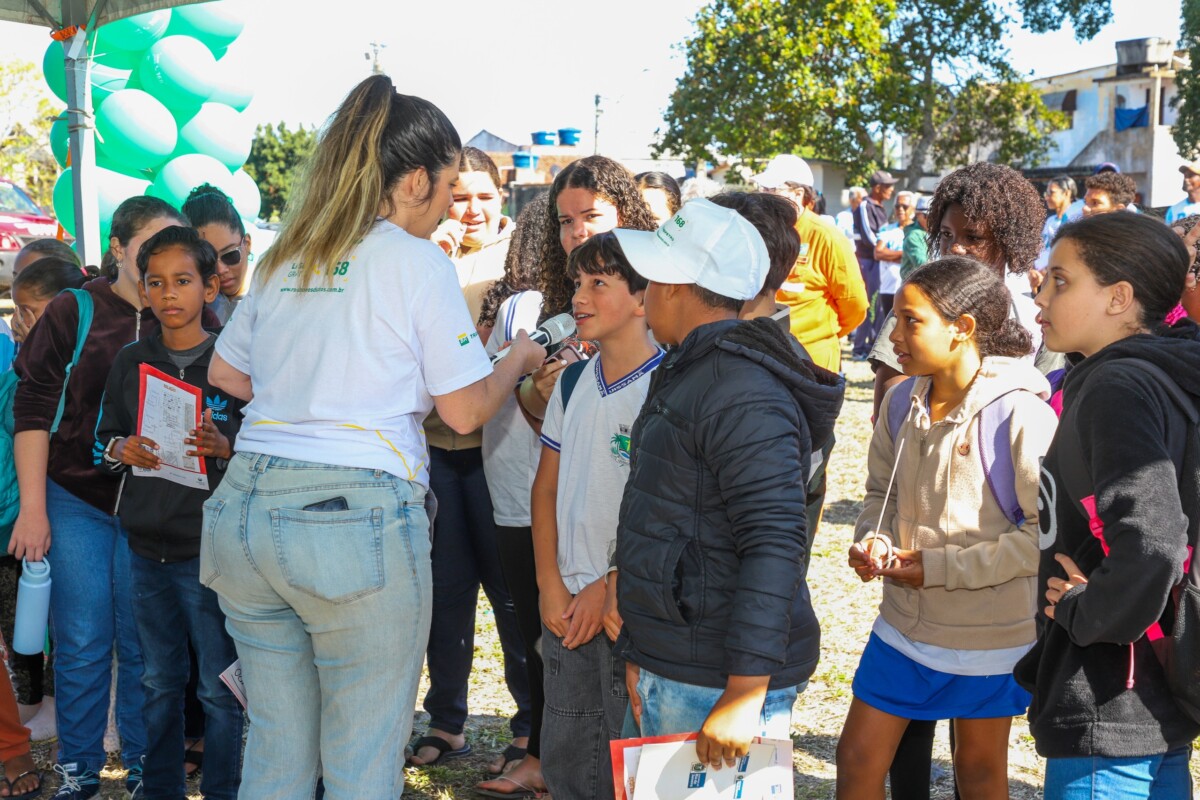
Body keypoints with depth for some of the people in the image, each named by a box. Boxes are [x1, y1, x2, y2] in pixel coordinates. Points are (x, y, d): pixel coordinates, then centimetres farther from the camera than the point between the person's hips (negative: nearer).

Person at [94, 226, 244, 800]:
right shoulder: (131, 363, 6)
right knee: (160, 681, 17)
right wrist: (122, 449, -8)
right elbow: (103, 439, 14)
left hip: (210, 551, -4)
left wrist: (226, 448, -23)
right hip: (148, 547, 4)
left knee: (219, 685, 3)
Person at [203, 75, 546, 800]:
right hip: (355, 516, -6)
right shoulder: (417, 260, -4)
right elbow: (465, 412, -2)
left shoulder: (283, 257, 14)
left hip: (244, 508, 7)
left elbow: (226, 372, 24)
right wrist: (518, 360, 15)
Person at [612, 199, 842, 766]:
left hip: (719, 685, -10)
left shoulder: (744, 396, -19)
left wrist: (744, 698, -27)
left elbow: (775, 547, -25)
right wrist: (639, 653, 23)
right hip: (669, 670, 10)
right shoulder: (683, 374, 16)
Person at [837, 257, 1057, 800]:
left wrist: (938, 567, -21)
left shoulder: (1021, 414, -21)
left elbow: (1047, 533, -21)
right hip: (904, 625, 5)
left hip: (991, 633, -5)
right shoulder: (902, 402, -2)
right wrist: (872, 540, -9)